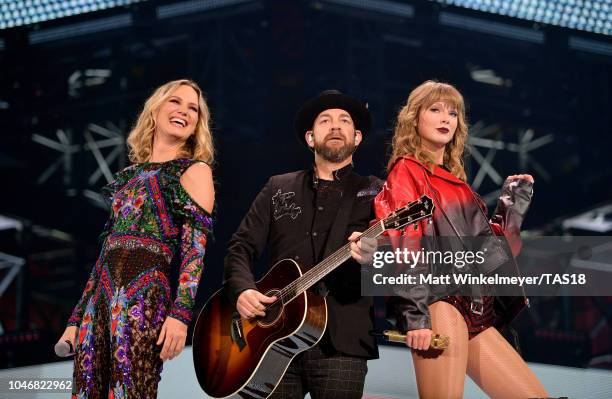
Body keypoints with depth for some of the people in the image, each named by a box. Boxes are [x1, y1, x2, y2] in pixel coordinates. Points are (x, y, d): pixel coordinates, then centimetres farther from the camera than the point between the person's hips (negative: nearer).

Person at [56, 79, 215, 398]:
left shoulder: (194, 171, 6)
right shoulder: (131, 175, 24)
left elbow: (196, 245, -5)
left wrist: (181, 313, -18)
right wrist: (76, 318, 17)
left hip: (145, 294, -6)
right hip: (101, 297, 6)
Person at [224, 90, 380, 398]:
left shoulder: (375, 194, 9)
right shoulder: (279, 188, 17)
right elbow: (241, 247, 13)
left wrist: (373, 255, -28)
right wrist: (242, 290, -7)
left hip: (341, 342, -2)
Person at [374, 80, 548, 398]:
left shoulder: (455, 181, 25)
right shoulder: (406, 171, 2)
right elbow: (403, 246, -11)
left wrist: (513, 204, 20)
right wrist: (416, 312, -21)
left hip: (475, 312, 8)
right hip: (439, 302, -8)